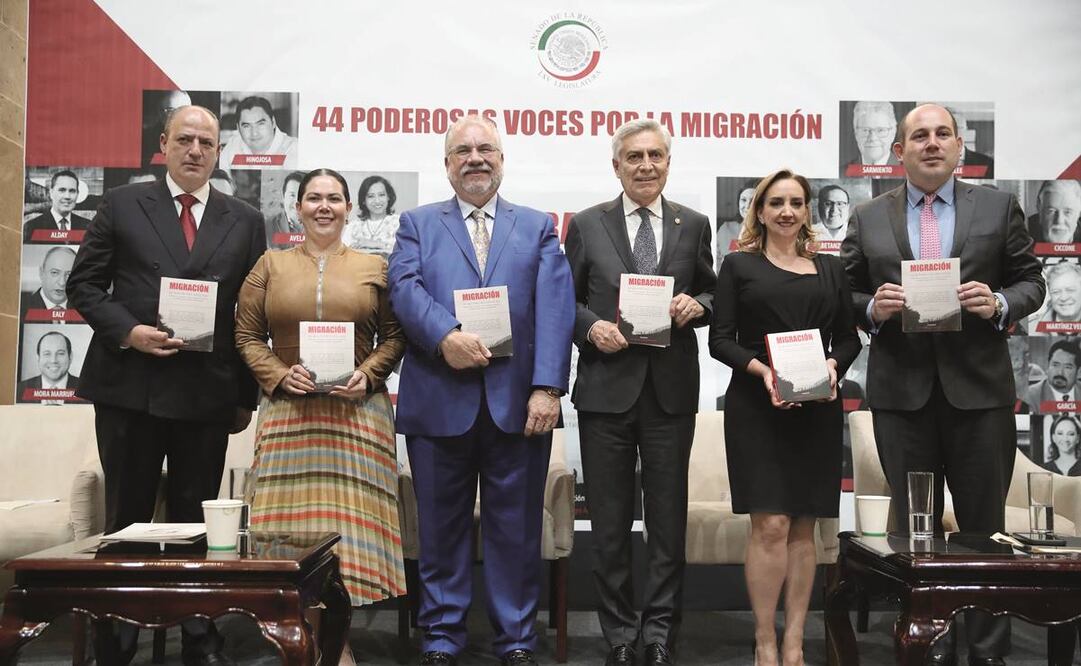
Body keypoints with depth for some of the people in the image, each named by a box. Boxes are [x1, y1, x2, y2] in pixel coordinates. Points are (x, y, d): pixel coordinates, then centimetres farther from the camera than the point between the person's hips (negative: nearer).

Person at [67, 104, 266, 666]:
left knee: (196, 518, 8)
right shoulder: (122, 204, 7)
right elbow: (83, 284, 5)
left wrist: (247, 395, 5)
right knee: (126, 516, 7)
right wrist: (127, 331, -12)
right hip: (128, 386, -1)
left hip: (207, 393, 1)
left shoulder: (245, 221, 9)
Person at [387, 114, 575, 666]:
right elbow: (405, 287, -4)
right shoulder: (417, 224, 14)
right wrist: (444, 335, -23)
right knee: (442, 525, 8)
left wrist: (547, 387, -12)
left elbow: (554, 308, 1)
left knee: (516, 526, 6)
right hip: (439, 400, 0)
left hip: (518, 401, 0)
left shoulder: (538, 227, 13)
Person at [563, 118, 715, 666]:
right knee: (609, 519, 7)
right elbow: (566, 300, 6)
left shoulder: (693, 225, 7)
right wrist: (592, 328, -12)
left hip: (672, 389, 1)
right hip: (606, 388, 0)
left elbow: (711, 295, 13)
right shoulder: (586, 225, 4)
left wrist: (697, 305, -9)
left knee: (668, 515, 7)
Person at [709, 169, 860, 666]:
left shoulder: (830, 269, 15)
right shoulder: (739, 265, 6)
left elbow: (850, 337, 13)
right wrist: (761, 369, -17)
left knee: (803, 528, 5)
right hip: (756, 406, -3)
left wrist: (833, 364, -8)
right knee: (770, 525, -9)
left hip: (817, 408, 3)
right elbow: (720, 339, -1)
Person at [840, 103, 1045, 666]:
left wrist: (999, 304, -13)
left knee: (984, 525, 7)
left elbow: (1030, 281, 6)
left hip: (979, 388, 0)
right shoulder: (867, 218, 6)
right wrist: (873, 307, -14)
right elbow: (846, 297, 6)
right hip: (901, 391, 1)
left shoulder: (999, 207, 6)